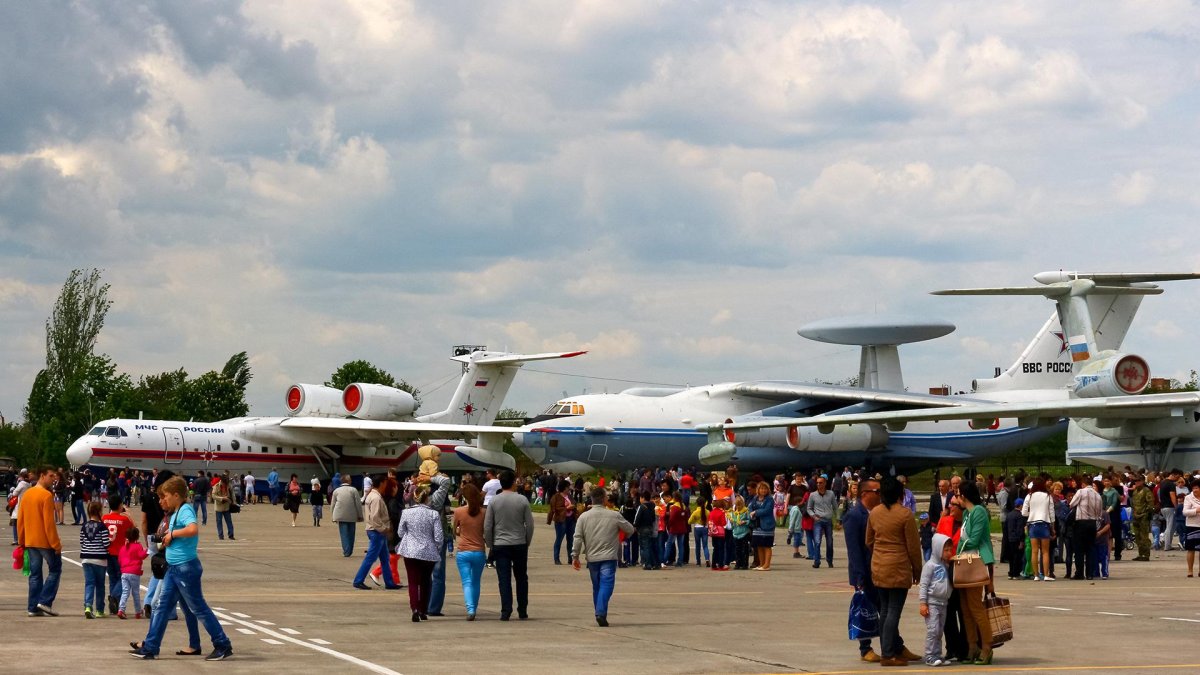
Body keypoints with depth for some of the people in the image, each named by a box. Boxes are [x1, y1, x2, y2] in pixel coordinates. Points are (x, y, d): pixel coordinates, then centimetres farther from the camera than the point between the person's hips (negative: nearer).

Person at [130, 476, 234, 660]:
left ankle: (223, 646, 6)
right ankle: (150, 647, 13)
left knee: (198, 608, -2)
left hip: (186, 567, -10)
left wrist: (172, 533, -23)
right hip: (173, 568, 10)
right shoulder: (176, 513, 13)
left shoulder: (186, 510, -16)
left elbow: (193, 529, -36)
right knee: (162, 606, 9)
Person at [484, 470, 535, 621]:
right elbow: (530, 524, -1)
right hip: (519, 544, 1)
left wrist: (490, 544, 9)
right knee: (521, 578, 12)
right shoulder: (522, 500, -5)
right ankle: (522, 612, 15)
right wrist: (527, 542, 12)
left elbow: (487, 526, -2)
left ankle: (506, 611, -6)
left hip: (500, 545, -1)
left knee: (504, 579, 0)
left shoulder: (494, 501, -4)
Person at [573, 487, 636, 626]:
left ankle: (600, 614, 20)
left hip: (592, 557, 3)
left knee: (596, 586, 15)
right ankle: (601, 613, -23)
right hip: (609, 557, -3)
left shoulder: (584, 517, -1)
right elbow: (630, 530, 6)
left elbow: (578, 538, -3)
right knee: (606, 584, -6)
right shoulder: (614, 516, -4)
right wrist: (623, 536, 28)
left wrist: (575, 556, 4)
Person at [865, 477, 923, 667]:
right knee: (894, 611, -3)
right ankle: (888, 655, -3)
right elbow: (913, 545, -9)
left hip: (878, 567, 7)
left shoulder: (874, 513, 5)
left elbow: (869, 541, 13)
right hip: (899, 569, -6)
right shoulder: (905, 514, -12)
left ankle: (897, 648, 22)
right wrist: (917, 570, 2)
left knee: (885, 610, 13)